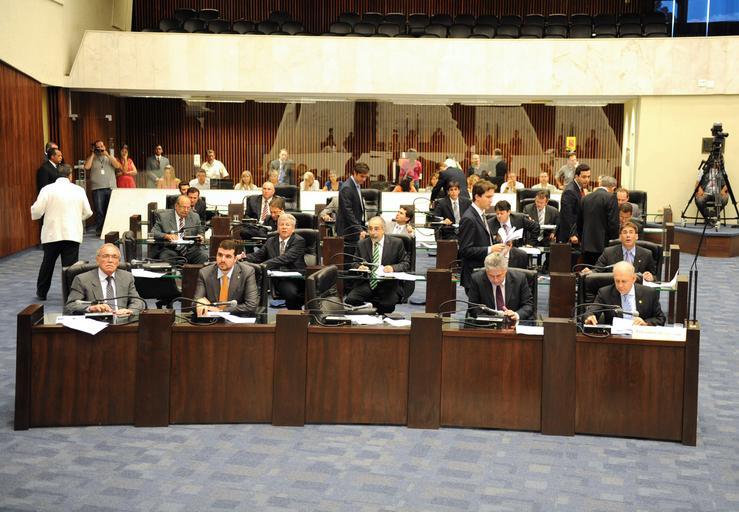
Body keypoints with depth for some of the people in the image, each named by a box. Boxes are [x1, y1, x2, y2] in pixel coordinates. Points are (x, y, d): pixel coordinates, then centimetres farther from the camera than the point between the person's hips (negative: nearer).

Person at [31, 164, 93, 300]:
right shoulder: (79, 190, 2)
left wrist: (34, 207, 15)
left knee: (47, 264, 16)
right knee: (70, 266, 1)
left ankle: (41, 293, 28)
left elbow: (37, 211, -8)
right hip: (72, 235, 0)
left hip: (52, 234, 0)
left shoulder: (47, 189, -4)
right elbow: (88, 212, 5)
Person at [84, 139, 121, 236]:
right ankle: (99, 231, 1)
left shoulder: (110, 158, 16)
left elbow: (117, 166, -2)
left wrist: (107, 155, -4)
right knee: (99, 211, -5)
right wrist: (92, 154, -1)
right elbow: (87, 167, -8)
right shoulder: (91, 159, 11)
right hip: (97, 188, -2)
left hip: (111, 188, 2)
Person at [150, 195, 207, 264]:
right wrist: (167, 236, -20)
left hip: (190, 249, 2)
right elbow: (153, 232, -1)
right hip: (170, 249, -2)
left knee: (203, 256, -27)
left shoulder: (195, 217, 14)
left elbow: (200, 232, 21)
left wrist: (199, 236, -4)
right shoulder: (164, 216, 5)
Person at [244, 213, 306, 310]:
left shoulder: (299, 241, 1)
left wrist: (264, 265, -25)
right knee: (291, 293, -31)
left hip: (297, 278, -2)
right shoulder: (271, 241, 19)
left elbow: (286, 258, -14)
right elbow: (258, 255, 17)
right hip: (280, 280, 2)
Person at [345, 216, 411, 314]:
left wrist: (393, 268, -16)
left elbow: (406, 264, 5)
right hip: (367, 283, 3)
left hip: (388, 285, -3)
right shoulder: (362, 244, 11)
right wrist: (359, 267, -7)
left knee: (387, 305, -32)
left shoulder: (396, 243, 3)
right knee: (350, 300, -24)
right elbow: (355, 263, 18)